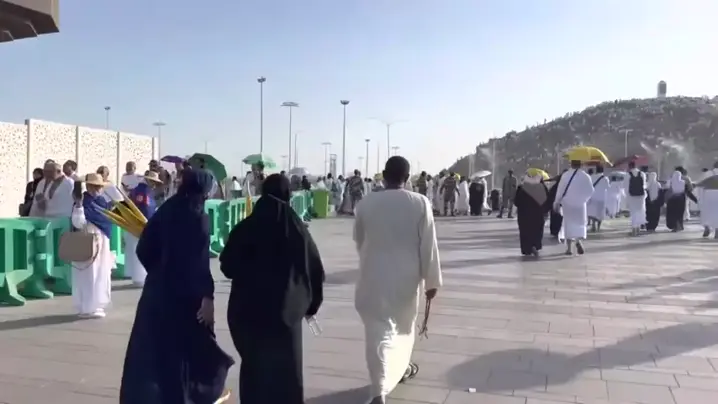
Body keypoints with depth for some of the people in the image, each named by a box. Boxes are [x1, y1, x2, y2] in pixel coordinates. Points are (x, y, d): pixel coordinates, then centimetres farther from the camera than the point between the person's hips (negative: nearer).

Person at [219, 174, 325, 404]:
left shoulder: (245, 228, -2)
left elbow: (227, 267, 6)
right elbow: (315, 271, -2)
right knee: (285, 371, 10)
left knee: (253, 366, 19)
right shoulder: (297, 229, -6)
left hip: (247, 310, 2)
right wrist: (311, 304, 12)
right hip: (284, 312, -2)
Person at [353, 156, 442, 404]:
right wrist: (432, 280, 0)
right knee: (404, 324, 24)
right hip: (406, 277, 1)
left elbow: (359, 241, 9)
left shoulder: (367, 203, -5)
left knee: (379, 333, 0)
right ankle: (401, 368, 46)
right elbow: (428, 245, -9)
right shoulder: (420, 203, -9)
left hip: (373, 277, 0)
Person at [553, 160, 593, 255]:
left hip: (567, 203, 0)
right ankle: (578, 241, -20)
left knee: (568, 223, 6)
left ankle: (569, 248, 5)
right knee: (580, 223, 9)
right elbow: (590, 190, -2)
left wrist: (557, 202, 5)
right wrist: (584, 199, 16)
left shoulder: (565, 175, -8)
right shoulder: (585, 176, -5)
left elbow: (560, 189, -5)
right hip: (580, 203, 0)